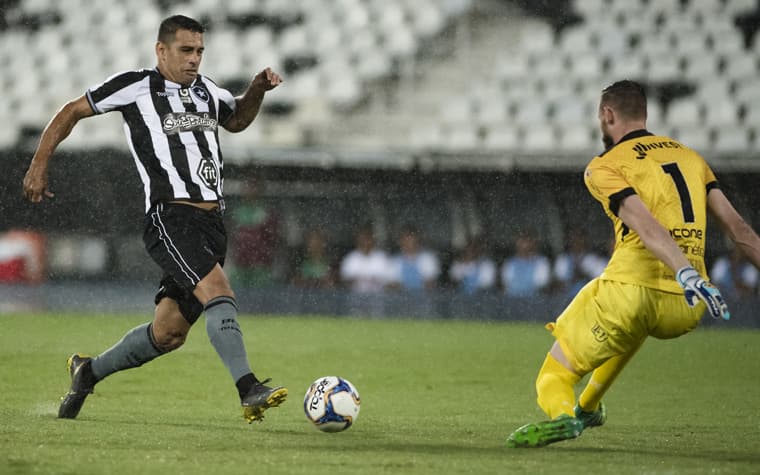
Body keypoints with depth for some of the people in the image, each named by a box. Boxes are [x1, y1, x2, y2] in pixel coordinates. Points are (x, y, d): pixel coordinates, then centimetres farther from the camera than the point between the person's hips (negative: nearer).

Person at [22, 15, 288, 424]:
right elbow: (71, 112, 11)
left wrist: (257, 90, 18)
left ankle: (88, 371, 29)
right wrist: (38, 167, 8)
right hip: (170, 218, -7)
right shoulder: (135, 87, 1)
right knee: (218, 291, -29)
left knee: (168, 333, 8)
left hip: (212, 222, 7)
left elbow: (237, 120, 38)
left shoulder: (206, 90, 18)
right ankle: (248, 390, -36)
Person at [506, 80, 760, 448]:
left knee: (553, 376, 7)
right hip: (687, 310, 6)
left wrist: (687, 276, -28)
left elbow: (647, 227, -17)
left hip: (632, 290, -6)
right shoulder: (690, 156, 18)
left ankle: (562, 414, -26)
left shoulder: (604, 167, 1)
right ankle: (588, 407, 45)